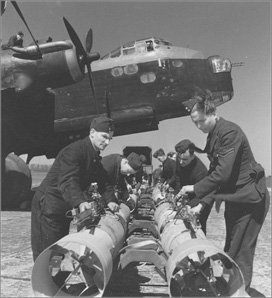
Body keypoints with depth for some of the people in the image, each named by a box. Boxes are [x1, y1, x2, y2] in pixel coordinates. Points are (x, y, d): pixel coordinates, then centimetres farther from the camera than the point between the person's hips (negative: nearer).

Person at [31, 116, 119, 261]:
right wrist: (80, 202, -49)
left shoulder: (95, 158, 9)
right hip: (48, 206, -9)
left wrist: (110, 200, -13)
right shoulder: (74, 151, -21)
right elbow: (67, 181, -35)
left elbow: (103, 181, 5)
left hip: (65, 208, 9)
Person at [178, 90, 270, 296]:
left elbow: (223, 172, -27)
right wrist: (203, 203, 0)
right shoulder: (214, 135, 7)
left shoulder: (229, 132, -21)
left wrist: (196, 188, -17)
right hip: (234, 198, 9)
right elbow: (215, 172, 8)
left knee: (240, 252, -3)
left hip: (249, 198, -9)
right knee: (231, 248, 16)